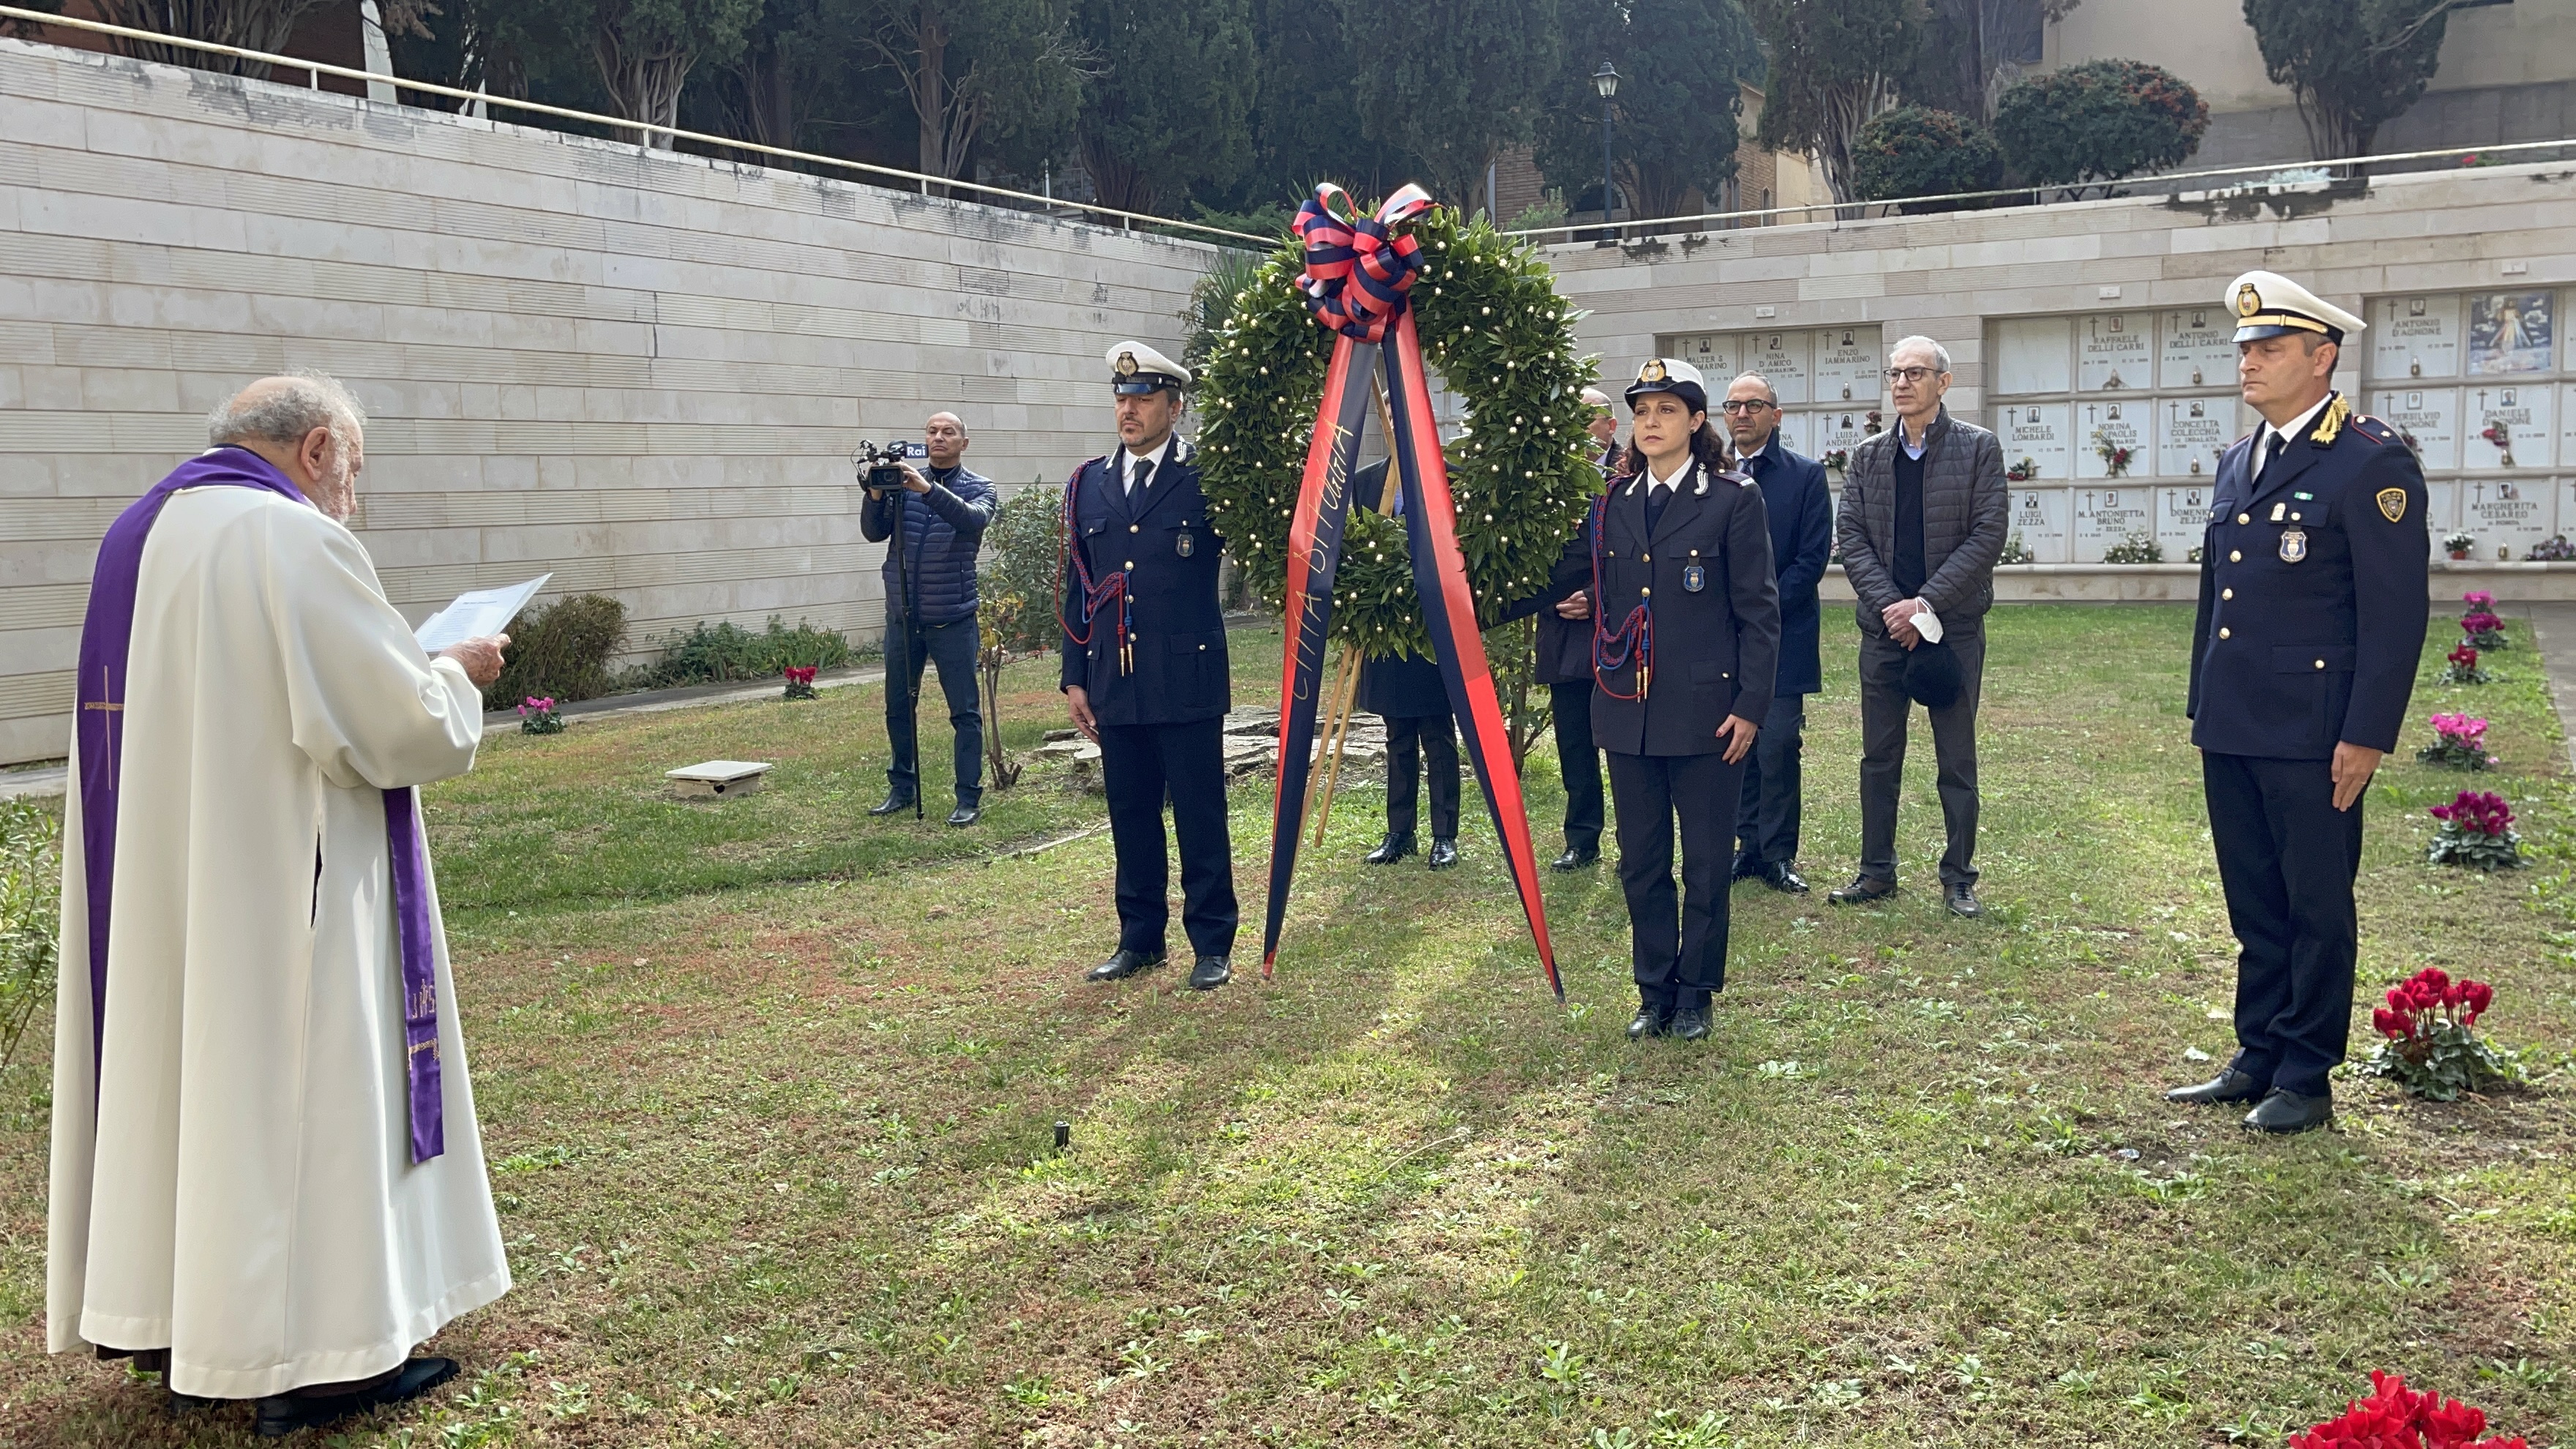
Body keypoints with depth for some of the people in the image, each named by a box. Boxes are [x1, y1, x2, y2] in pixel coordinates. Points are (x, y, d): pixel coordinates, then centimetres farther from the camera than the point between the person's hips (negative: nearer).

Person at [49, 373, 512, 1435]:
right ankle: (311, 1354, 8)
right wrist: (457, 672, 1)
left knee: (179, 1071, 16)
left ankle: (170, 1322, 27)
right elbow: (403, 726, -19)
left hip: (154, 889, 9)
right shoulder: (295, 539, -17)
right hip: (280, 884, -8)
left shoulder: (141, 534, 10)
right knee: (298, 1088, 0)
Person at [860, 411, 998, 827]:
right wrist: (876, 494, -19)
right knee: (898, 708, 12)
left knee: (965, 711, -2)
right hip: (902, 616, 4)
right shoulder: (902, 481, 8)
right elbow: (874, 533, -1)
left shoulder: (980, 488, 0)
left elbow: (974, 519, -22)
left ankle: (969, 797, 5)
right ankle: (902, 788, 26)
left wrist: (928, 489, -34)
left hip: (952, 619, -4)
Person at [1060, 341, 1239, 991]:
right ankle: (1140, 938, 24)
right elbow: (1077, 590, 13)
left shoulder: (1207, 477, -2)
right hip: (1116, 686, 4)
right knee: (1130, 815, 12)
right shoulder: (1089, 484, 10)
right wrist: (1075, 678, 10)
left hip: (1188, 682, -4)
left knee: (1200, 816, 2)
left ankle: (1212, 943, 13)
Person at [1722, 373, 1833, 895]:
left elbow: (1813, 558, -5)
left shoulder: (1806, 475, 1)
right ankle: (1750, 847, 15)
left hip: (1782, 637, -3)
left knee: (1778, 747, -4)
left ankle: (1778, 855, 5)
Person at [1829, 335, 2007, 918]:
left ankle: (1959, 877, 13)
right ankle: (1876, 870, 18)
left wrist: (1926, 602, -16)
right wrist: (1891, 606, -11)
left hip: (1954, 626, -3)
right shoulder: (1868, 455, 7)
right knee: (1879, 757, 9)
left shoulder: (1979, 448, -2)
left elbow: (1987, 536, -9)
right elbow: (1852, 538, 3)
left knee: (1957, 760, 4)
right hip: (1884, 627, 3)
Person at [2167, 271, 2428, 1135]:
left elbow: (2398, 610, -13)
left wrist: (2367, 736, -16)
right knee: (2256, 905, 14)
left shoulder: (2373, 462, -10)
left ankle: (2306, 1080, 14)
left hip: (2311, 734, -7)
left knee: (2317, 908, 4)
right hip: (2233, 730, 7)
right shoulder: (2238, 462, 14)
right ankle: (2258, 1057, 25)